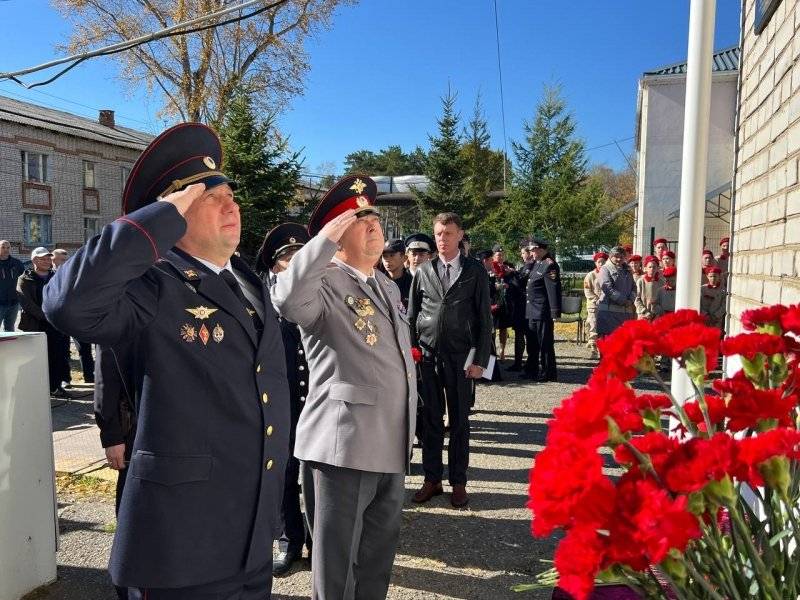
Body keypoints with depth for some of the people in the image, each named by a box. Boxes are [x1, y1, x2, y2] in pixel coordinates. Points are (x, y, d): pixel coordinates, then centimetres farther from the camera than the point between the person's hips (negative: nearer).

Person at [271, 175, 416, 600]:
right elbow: (287, 301, -36)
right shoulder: (324, 283, -12)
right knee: (337, 553, 6)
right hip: (345, 442, -8)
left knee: (380, 548, 21)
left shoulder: (389, 287, 16)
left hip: (391, 443, 8)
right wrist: (325, 239, -31)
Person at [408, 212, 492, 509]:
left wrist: (479, 359, -6)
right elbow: (411, 316, 11)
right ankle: (432, 479, 21)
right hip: (427, 354, 2)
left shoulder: (475, 271, 1)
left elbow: (484, 317, 0)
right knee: (431, 420, 9)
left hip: (460, 356, -2)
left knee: (459, 421, 6)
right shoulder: (423, 272, 8)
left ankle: (458, 483, 18)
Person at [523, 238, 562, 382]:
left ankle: (548, 374, 7)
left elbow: (554, 289, -21)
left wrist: (555, 312, -24)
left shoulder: (549, 265, -15)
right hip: (533, 311, 10)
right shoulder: (538, 264, 16)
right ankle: (532, 371, 27)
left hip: (543, 312, -10)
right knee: (532, 343, 16)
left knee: (545, 343, -2)